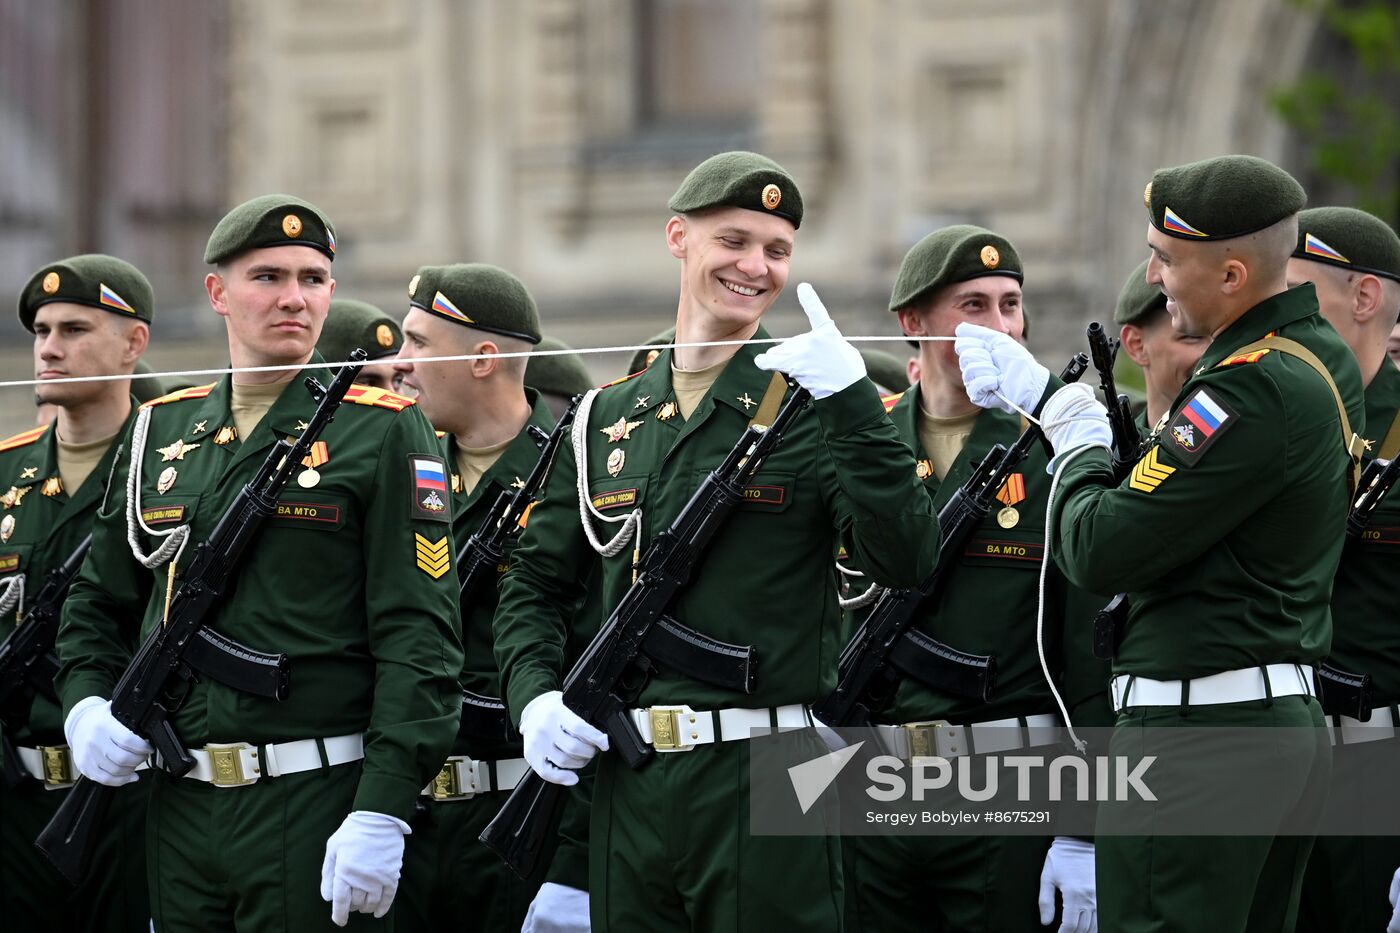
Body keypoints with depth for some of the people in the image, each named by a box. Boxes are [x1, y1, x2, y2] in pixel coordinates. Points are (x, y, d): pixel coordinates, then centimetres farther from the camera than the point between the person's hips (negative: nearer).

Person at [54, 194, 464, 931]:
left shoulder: (382, 432, -2)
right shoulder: (161, 432, 13)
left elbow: (420, 636, -9)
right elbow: (98, 605, 23)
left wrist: (383, 812, -17)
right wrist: (86, 705, 2)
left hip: (317, 804, -5)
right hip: (180, 806, 5)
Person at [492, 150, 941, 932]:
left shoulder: (810, 409, 1)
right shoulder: (605, 421, 13)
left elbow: (905, 561, -12)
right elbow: (536, 583, 20)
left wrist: (853, 400, -20)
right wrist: (535, 698, 1)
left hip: (767, 780, -4)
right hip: (626, 783, 4)